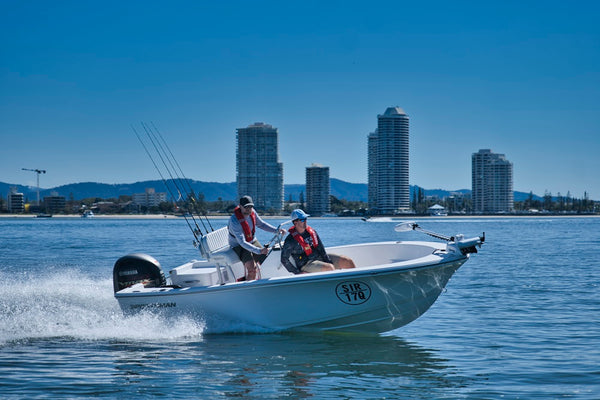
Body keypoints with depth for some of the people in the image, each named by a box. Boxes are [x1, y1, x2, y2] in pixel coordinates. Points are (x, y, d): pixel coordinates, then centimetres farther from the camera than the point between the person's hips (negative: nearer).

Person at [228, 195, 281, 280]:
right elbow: (242, 242, -32)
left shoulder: (252, 212, -8)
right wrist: (259, 251, -40)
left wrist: (276, 230, -4)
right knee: (252, 267, -29)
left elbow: (261, 224, 11)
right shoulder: (234, 220, -29)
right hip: (238, 246, -7)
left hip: (252, 242, 7)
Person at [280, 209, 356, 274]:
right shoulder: (291, 240, -12)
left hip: (320, 257, 7)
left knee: (348, 261, -5)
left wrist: (328, 261, -8)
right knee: (329, 268, -35)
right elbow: (284, 260, -12)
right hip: (307, 264, -7)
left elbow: (320, 248, 5)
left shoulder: (311, 231, 7)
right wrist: (298, 272, -17)